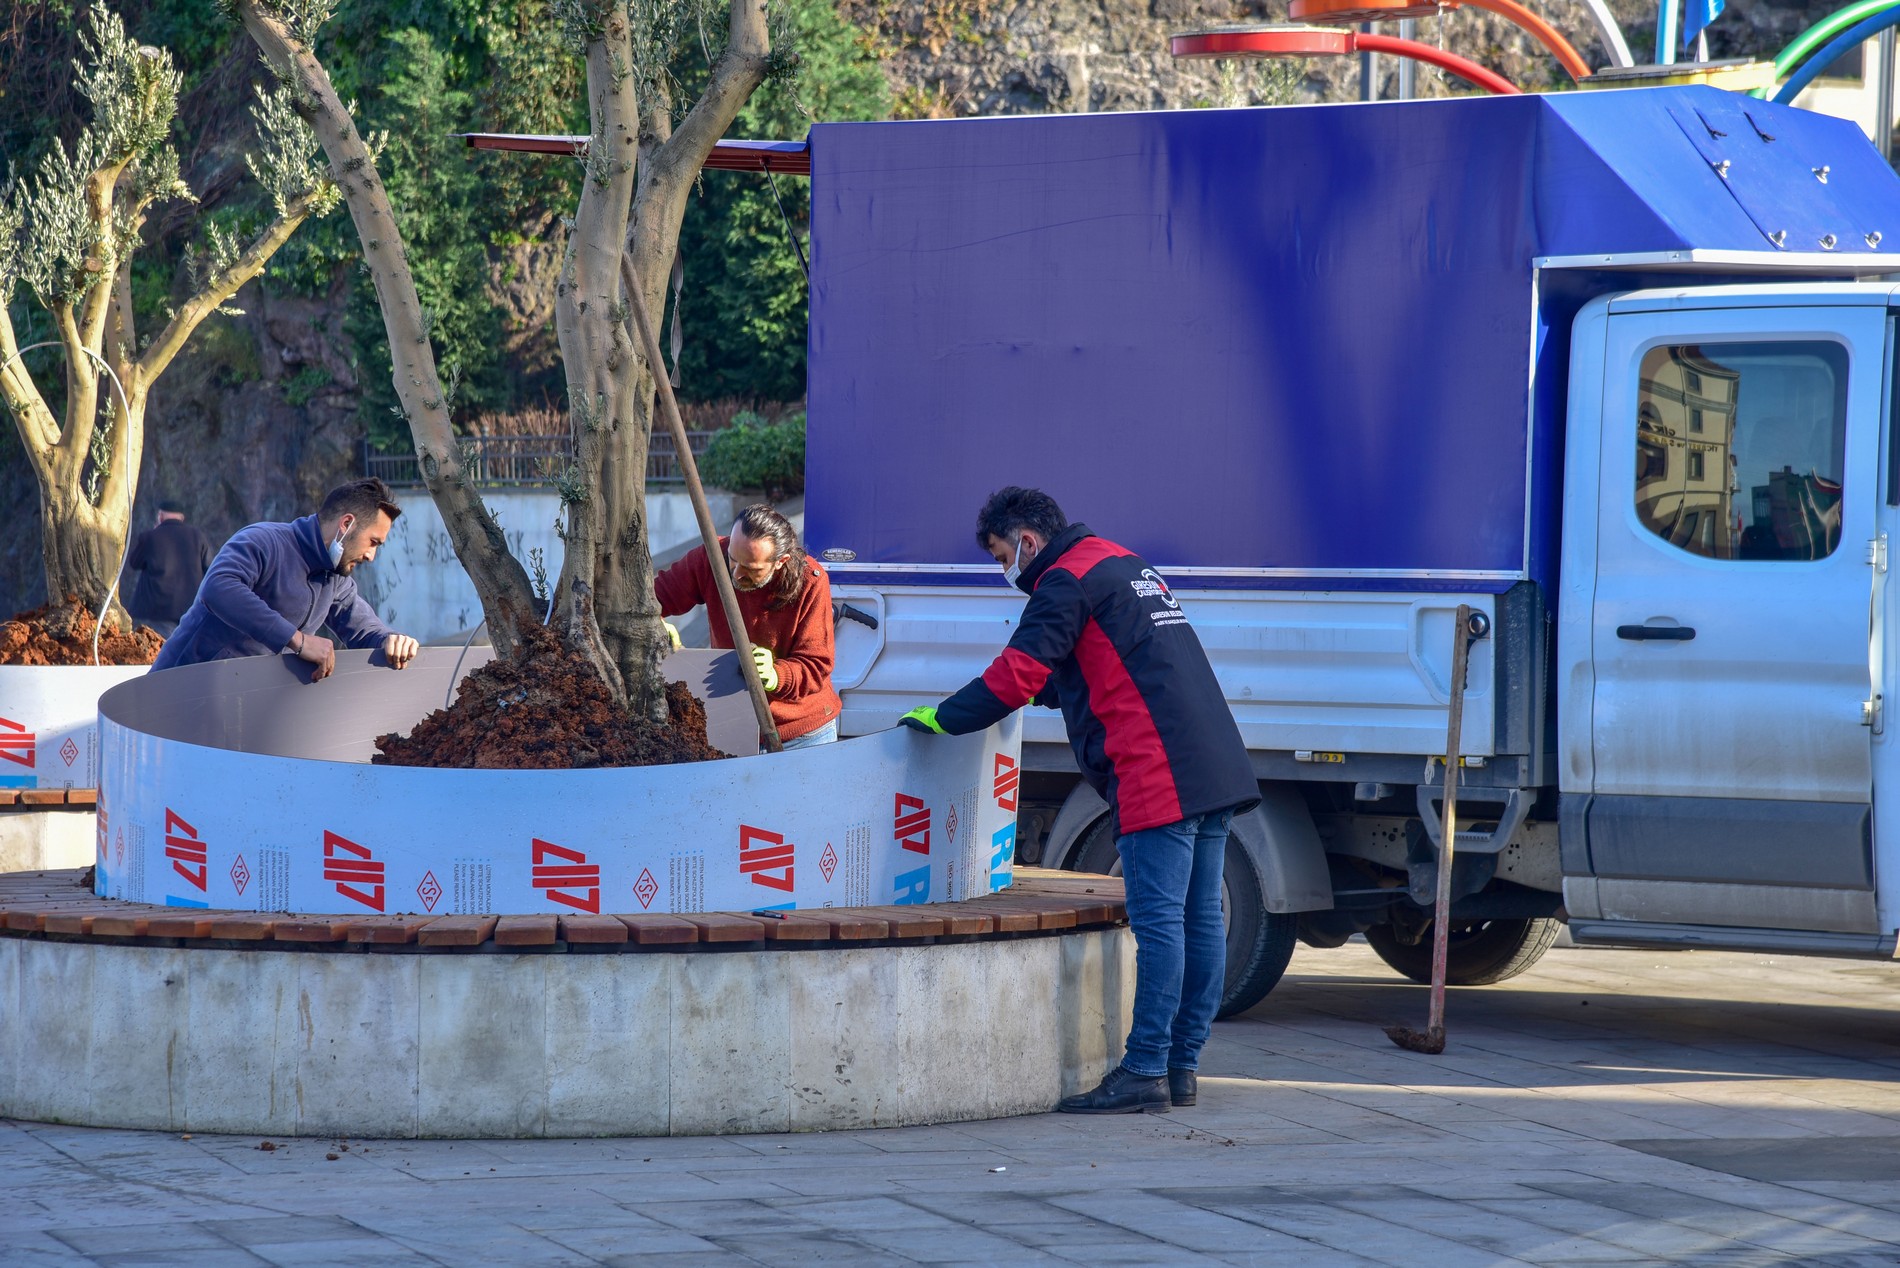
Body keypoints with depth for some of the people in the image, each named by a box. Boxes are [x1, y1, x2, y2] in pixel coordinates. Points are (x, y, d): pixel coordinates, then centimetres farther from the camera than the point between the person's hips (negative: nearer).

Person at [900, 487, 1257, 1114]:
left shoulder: (1066, 581, -4)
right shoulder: (1127, 565, 26)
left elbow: (1016, 676, -9)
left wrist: (941, 718, 1)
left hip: (1158, 775, -9)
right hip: (1217, 768, 9)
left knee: (1158, 922, -10)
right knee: (1200, 921, 7)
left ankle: (1144, 1073, -11)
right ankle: (1181, 1067, 11)